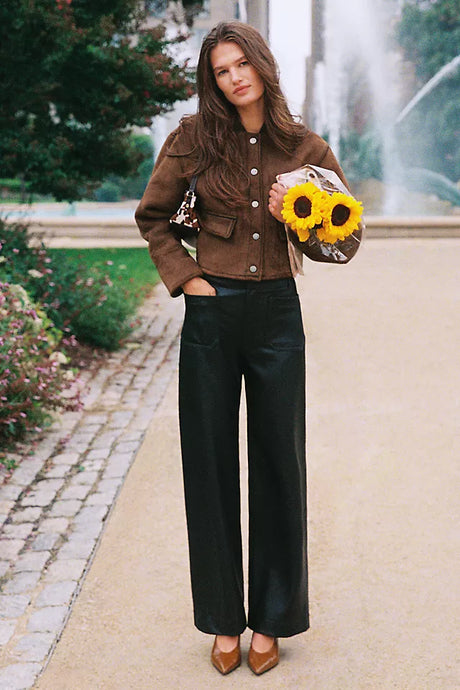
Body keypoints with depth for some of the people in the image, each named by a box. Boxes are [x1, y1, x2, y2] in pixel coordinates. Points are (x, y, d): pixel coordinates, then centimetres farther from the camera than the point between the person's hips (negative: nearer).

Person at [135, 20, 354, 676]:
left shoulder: (305, 148, 2)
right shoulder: (194, 138, 1)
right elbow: (152, 215, 10)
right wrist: (182, 275, -2)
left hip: (277, 312, 0)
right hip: (212, 312, 0)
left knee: (279, 464, 5)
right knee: (211, 466, 5)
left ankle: (272, 618, 22)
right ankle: (223, 619, 22)